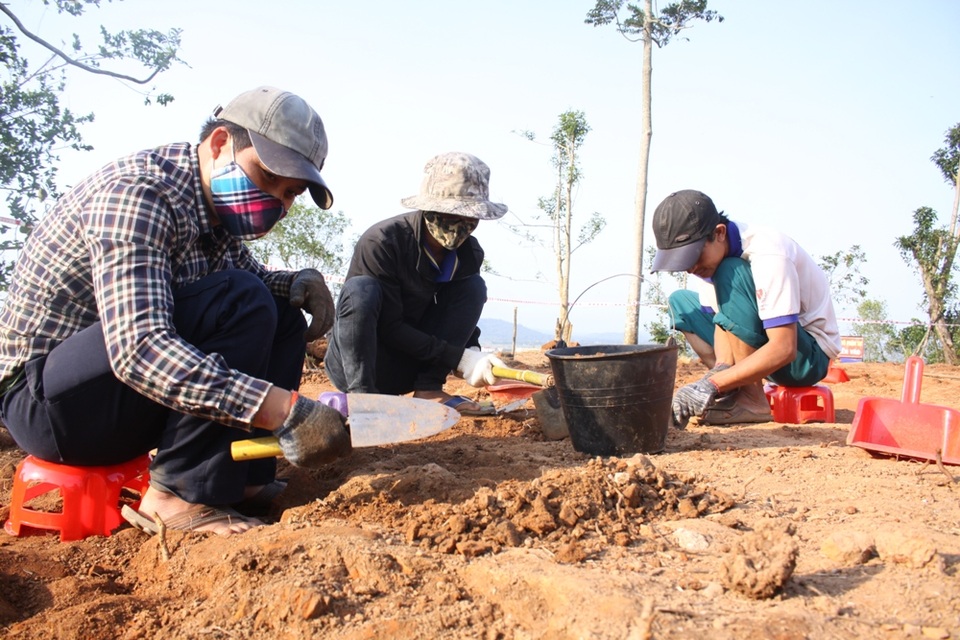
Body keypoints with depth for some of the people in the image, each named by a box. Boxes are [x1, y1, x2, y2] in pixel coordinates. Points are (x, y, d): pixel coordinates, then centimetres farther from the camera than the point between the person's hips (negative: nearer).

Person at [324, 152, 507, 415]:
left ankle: (429, 389, -15)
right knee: (361, 288, -32)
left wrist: (472, 352, -18)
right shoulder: (381, 242, -23)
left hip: (406, 371, 6)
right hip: (353, 362, -5)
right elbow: (389, 327, -23)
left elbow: (459, 315, 5)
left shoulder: (470, 254, -5)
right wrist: (459, 357, -27)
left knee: (473, 286, -9)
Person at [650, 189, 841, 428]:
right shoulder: (710, 253, -5)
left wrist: (712, 384, -39)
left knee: (731, 275, -28)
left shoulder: (767, 255, -28)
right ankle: (733, 391, -5)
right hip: (766, 344, 8)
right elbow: (722, 319, -5)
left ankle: (752, 402, -22)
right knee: (680, 302, 2)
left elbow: (783, 350, -34)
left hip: (808, 356, -8)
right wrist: (721, 368, -26)